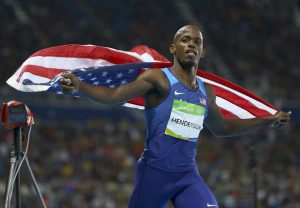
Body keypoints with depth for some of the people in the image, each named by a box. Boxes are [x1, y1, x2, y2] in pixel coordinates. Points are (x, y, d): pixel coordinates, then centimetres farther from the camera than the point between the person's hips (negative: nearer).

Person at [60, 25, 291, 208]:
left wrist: (268, 121, 34)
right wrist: (79, 87, -34)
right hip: (155, 171, -5)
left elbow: (221, 128, 32)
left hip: (188, 175, 5)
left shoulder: (206, 92, 14)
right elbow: (115, 95, -17)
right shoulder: (158, 79, -5)